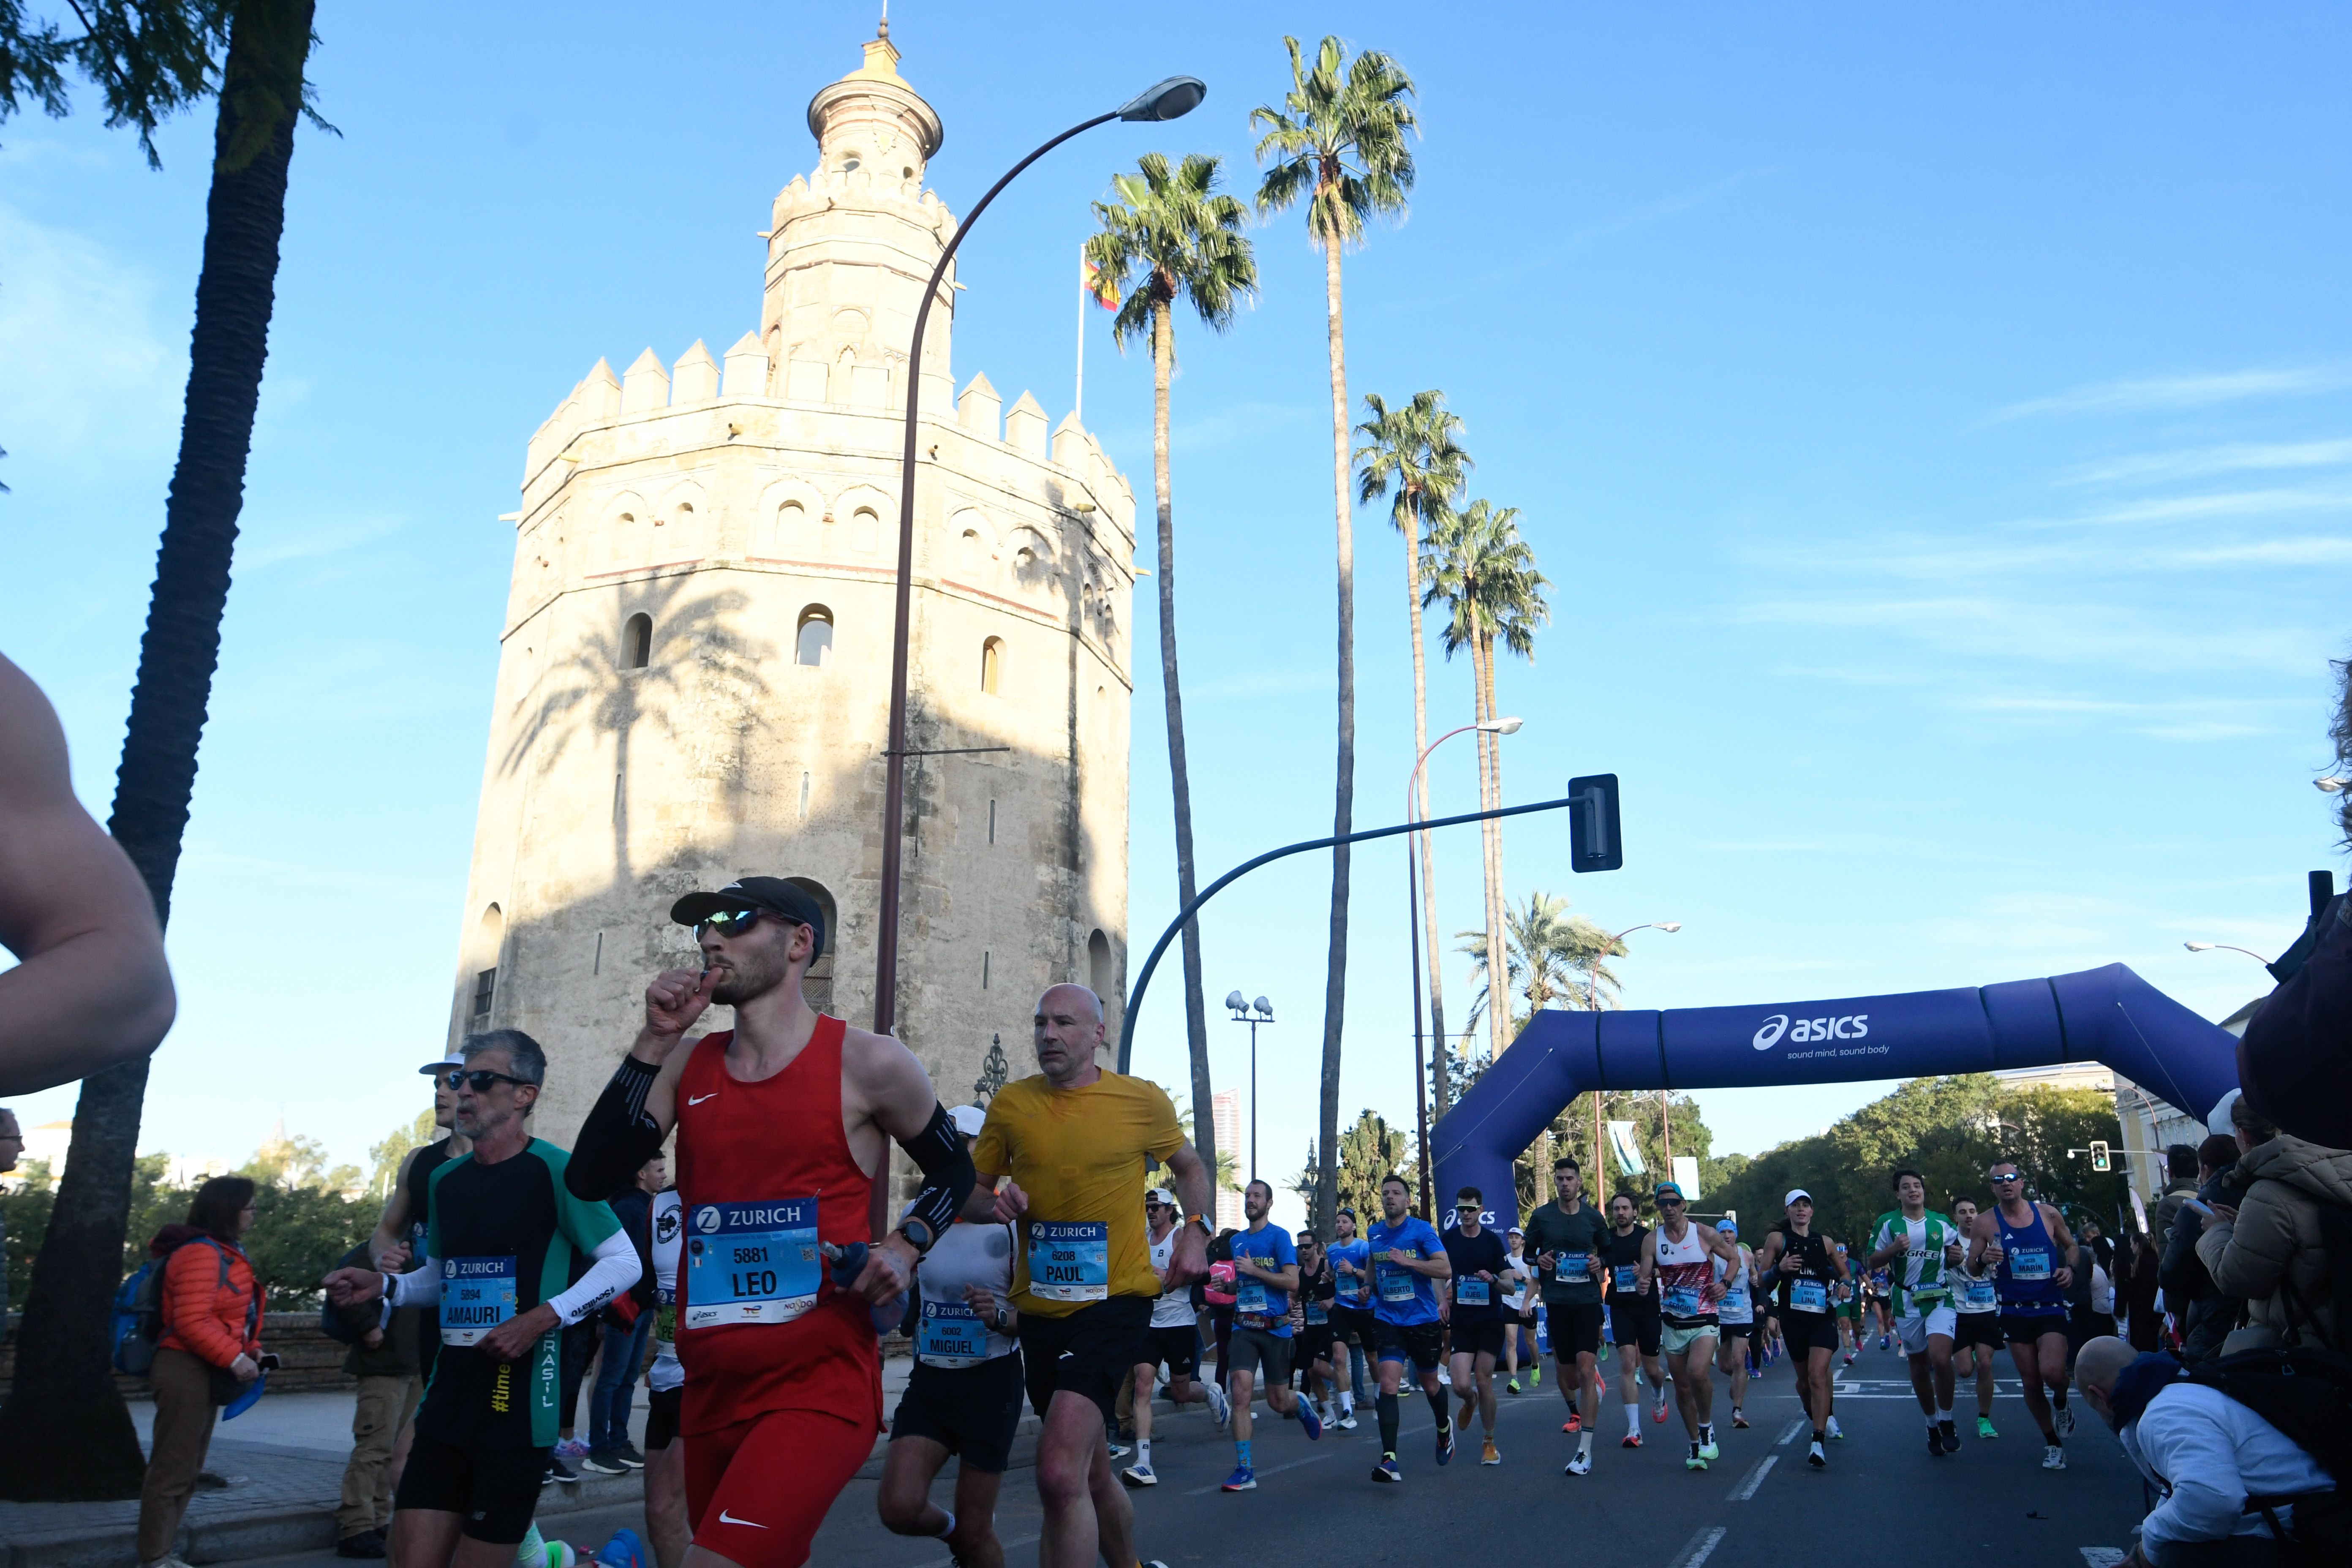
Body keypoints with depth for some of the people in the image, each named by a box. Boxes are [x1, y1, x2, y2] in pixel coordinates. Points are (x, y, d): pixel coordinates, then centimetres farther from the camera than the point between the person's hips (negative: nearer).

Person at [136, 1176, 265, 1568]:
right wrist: (234, 1359, -25)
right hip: (186, 1370, -11)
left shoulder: (225, 1252, 16)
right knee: (173, 1470, -5)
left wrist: (250, 1350, 10)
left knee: (187, 1470, 16)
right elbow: (191, 1321, -25)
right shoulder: (201, 1254, -17)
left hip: (206, 1372, 11)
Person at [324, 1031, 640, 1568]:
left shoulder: (553, 1169, -10)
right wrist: (382, 1286, 5)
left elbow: (624, 1263, -10)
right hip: (446, 1403, 6)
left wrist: (544, 1317, -20)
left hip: (519, 1407, -6)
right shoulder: (446, 1179, 10)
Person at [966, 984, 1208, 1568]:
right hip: (1039, 1305, 4)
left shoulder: (1144, 1101, -4)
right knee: (1091, 1475, 20)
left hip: (1116, 1300, -4)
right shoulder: (1011, 1103, 0)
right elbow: (971, 1191, 10)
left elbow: (1189, 1167, 14)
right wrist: (996, 1204, -13)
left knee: (1059, 1471, -23)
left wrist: (1197, 1229, -4)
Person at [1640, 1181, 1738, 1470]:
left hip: (1704, 1320, -3)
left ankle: (1706, 1426, 2)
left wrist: (1724, 1283, -7)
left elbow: (1734, 1257, 8)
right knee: (1682, 1387, 7)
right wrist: (1644, 1284, -25)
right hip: (1672, 1323, 3)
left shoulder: (1705, 1234, -6)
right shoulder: (1652, 1240, -1)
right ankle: (1696, 1445, 24)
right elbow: (1646, 1276, -2)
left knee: (1698, 1373, -24)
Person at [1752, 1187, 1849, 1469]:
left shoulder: (1825, 1242, 8)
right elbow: (1761, 1278, 0)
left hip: (1823, 1316, -1)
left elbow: (1845, 1274, 21)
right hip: (1793, 1317, 1)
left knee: (1818, 1374, -16)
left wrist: (1843, 1285, -2)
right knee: (1804, 1377, 11)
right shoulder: (1778, 1239, 3)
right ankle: (1823, 1416, 41)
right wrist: (1779, 1269, -19)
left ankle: (1818, 1443, -17)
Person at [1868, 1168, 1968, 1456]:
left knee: (1941, 1358, -21)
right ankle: (1932, 1425, 29)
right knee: (1919, 1366, 9)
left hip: (1940, 1299, -1)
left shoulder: (1942, 1223, 6)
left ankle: (1946, 1421, 0)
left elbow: (1957, 1252, 19)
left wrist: (1958, 1255, -5)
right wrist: (1894, 1248, -15)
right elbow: (1873, 1261, 3)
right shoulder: (1887, 1223, 2)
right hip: (1906, 1302, 1)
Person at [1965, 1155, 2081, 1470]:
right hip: (2015, 1312, 1)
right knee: (2031, 1382, 5)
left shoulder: (2048, 1214, -2)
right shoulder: (1986, 1223, -4)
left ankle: (2061, 1404, 15)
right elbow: (1972, 1268, 0)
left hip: (2051, 1308, -1)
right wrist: (1984, 1259, -22)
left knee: (2052, 1372, -20)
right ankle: (2052, 1442, 26)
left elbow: (2070, 1245, 14)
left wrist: (2070, 1267, -6)